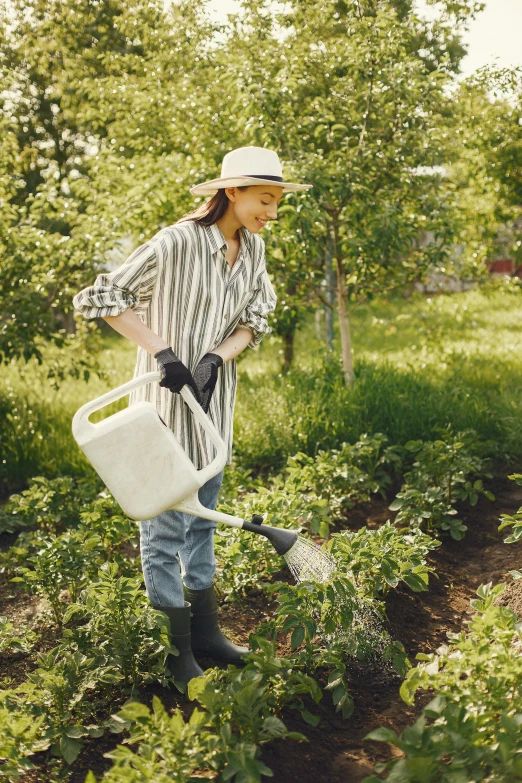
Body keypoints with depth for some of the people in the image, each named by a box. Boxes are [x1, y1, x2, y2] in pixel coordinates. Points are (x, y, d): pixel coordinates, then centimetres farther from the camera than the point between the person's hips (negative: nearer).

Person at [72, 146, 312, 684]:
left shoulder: (253, 246, 3)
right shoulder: (178, 243, -19)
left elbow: (255, 318, 5)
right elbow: (100, 298, -18)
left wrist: (217, 357, -14)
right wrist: (162, 352, -22)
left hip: (215, 395, 8)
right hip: (168, 397, -8)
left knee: (203, 512, 17)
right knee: (166, 516, 0)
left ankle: (204, 629, 31)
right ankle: (173, 650, 12)